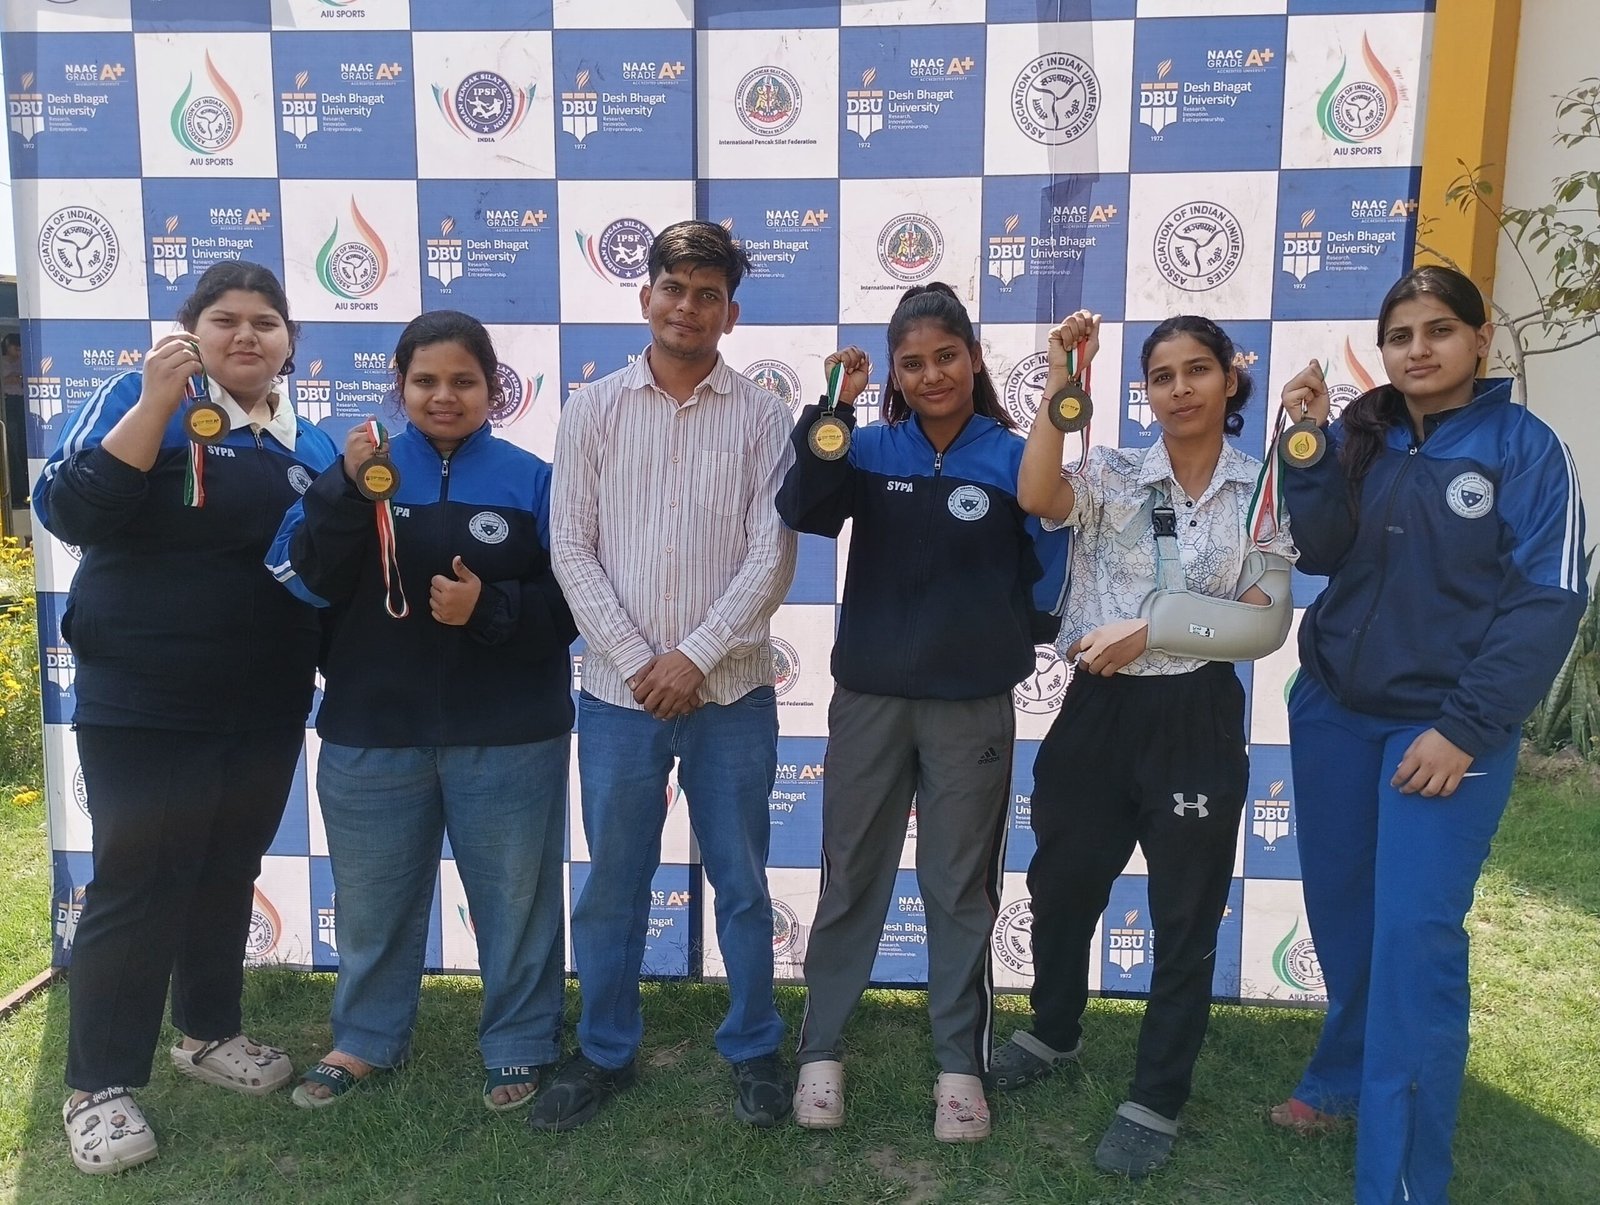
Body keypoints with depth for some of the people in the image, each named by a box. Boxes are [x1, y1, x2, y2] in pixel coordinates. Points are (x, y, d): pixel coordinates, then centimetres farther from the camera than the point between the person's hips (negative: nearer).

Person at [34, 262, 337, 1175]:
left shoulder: (312, 446, 9)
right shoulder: (139, 401, -6)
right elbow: (71, 512, -22)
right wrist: (155, 402, -26)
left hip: (266, 712, 6)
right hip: (145, 708, -5)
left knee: (227, 877, 18)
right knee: (138, 887, 1)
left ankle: (210, 1032, 36)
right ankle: (100, 1085, 16)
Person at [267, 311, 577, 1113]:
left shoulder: (529, 480, -3)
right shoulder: (359, 466, 1)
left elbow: (570, 602, -5)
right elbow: (305, 581, -10)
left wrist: (489, 608, -20)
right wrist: (347, 488, -23)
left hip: (508, 733, -1)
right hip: (372, 729, 2)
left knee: (514, 896, 10)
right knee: (372, 897, 16)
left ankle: (518, 1046, 29)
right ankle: (364, 1039, 37)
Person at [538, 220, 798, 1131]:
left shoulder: (760, 414, 1)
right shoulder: (595, 409, 4)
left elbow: (773, 556, -5)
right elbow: (572, 549, -1)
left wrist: (695, 656, -12)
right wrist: (634, 661, -10)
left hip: (732, 691, -1)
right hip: (619, 691, 1)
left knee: (742, 883, 11)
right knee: (613, 885, 11)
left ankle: (755, 1050, 28)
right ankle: (605, 1054, 29)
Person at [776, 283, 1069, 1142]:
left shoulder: (1012, 458, -3)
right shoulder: (869, 450, 1)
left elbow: (1053, 568, -3)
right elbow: (802, 512, -17)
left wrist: (1003, 636, -9)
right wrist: (829, 410, -23)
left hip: (972, 705, -1)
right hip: (869, 696, 1)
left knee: (961, 889, 10)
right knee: (850, 879, 11)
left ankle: (961, 1065, 23)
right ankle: (821, 1052, 24)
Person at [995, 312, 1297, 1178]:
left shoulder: (1264, 491, 0)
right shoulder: (1112, 473, 0)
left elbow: (1266, 626, -7)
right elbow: (1036, 497, -22)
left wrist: (1150, 630, -17)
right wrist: (1060, 387, -23)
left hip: (1195, 720, -1)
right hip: (1099, 710, 2)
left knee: (1185, 916, 9)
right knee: (1061, 885, 18)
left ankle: (1156, 1100, 27)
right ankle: (1053, 1032, 45)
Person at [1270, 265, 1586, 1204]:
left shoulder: (1525, 447, -6)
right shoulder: (1356, 437, 5)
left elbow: (1547, 599, -11)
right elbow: (1318, 553, -4)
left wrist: (1466, 727, -16)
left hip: (1446, 725, -4)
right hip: (1333, 711, 4)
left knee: (1414, 936, -6)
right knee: (1341, 913, 14)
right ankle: (1344, 1077, 38)